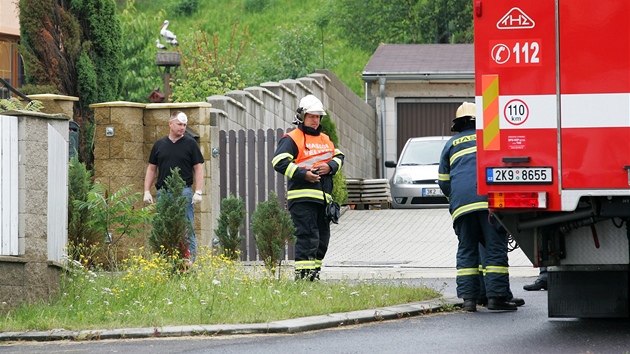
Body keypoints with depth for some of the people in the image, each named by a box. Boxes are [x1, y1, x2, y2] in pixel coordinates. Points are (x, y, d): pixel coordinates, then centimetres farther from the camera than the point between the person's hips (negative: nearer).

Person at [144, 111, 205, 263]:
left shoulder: (190, 144, 4)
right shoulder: (159, 144, 12)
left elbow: (198, 168, 1)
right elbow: (151, 169, 15)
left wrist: (198, 192, -9)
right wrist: (147, 191, 7)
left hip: (184, 192, -3)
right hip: (163, 192, 3)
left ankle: (191, 258, -6)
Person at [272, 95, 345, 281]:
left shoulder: (325, 139, 22)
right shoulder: (292, 139, -2)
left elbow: (339, 156, 22)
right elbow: (279, 162, -12)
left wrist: (330, 166, -1)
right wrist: (303, 174, -18)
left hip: (323, 196, 8)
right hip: (302, 197, -8)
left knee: (322, 238, 10)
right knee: (307, 236, -14)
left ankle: (314, 272, 19)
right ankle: (303, 273, -14)